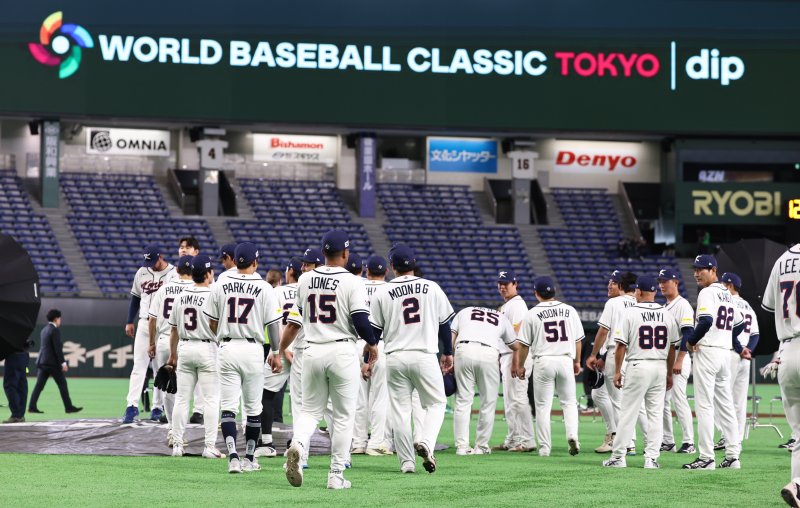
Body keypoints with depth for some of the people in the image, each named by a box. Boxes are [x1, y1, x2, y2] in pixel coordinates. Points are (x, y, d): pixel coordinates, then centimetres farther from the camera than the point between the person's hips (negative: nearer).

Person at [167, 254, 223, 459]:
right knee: (212, 399, -1)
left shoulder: (181, 296, 6)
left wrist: (173, 355, 20)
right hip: (207, 349, -5)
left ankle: (177, 444, 8)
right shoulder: (212, 296, -10)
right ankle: (210, 446, -5)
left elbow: (173, 329, 12)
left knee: (181, 398, 9)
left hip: (184, 349, 5)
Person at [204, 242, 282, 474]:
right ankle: (249, 458, 16)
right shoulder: (264, 288, -5)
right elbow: (273, 324, -2)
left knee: (228, 406, 0)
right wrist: (276, 352, 12)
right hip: (253, 349, -1)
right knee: (253, 407, 11)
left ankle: (233, 456, -15)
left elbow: (212, 323, 8)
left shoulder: (220, 286, 1)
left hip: (227, 349, 1)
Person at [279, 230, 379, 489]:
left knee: (310, 409, 14)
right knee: (343, 415, 7)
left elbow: (294, 323, 9)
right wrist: (372, 344, 5)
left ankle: (298, 445, -18)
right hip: (342, 352, -4)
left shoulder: (305, 280, 6)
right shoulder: (352, 282, -8)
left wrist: (280, 352, 17)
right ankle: (336, 475, 6)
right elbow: (361, 321, -13)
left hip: (312, 352, 4)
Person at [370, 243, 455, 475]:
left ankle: (407, 462, 4)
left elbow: (374, 330, 3)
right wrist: (448, 353, 19)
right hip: (425, 356, -1)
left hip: (395, 358, 1)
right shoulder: (432, 288, 2)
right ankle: (426, 442, -14)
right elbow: (445, 323, 7)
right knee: (436, 403, 11)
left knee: (400, 409, 7)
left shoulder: (382, 293, 1)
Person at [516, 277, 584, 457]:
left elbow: (524, 344, 0)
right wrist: (577, 362, 23)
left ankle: (544, 447, 4)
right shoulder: (569, 310, 4)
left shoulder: (532, 314, -3)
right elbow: (578, 339, 10)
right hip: (566, 360, 2)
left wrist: (520, 365, 13)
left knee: (543, 405, 5)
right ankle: (572, 435, -11)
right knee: (569, 402, 13)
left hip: (543, 361, -2)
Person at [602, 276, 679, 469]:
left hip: (637, 366, -4)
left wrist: (617, 371, -1)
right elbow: (672, 346, 9)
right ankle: (652, 458, 3)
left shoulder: (629, 313, -6)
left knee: (628, 413, 1)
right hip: (660, 367, 4)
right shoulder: (667, 315, 6)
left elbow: (621, 345, -7)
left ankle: (618, 457, 3)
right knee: (656, 414, 7)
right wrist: (669, 374, 17)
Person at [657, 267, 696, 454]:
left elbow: (688, 334, -17)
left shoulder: (682, 305, -9)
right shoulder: (664, 307, 19)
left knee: (679, 399, -13)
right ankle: (667, 442, 14)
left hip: (678, 358, -10)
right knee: (661, 401, 9)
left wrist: (679, 360, -23)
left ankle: (688, 442, -11)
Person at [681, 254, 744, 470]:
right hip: (725, 352, 9)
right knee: (725, 405, 11)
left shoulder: (707, 293, -11)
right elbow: (740, 323, 25)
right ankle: (733, 456, 10)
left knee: (704, 405, -7)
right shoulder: (727, 294, 16)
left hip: (707, 352, -9)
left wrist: (691, 341, -12)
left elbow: (706, 321, -25)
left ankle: (706, 458, -10)